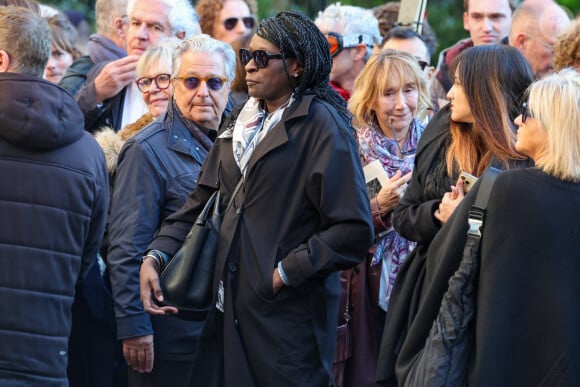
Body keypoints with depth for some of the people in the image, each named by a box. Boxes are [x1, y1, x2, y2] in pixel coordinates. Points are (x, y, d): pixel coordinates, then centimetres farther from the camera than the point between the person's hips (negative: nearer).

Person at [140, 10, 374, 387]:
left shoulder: (320, 124, -8)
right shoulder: (241, 123, 15)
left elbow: (354, 229, -15)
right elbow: (201, 201, 11)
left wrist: (286, 273, -14)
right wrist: (155, 255, -3)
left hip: (289, 314, -7)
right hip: (232, 305, 7)